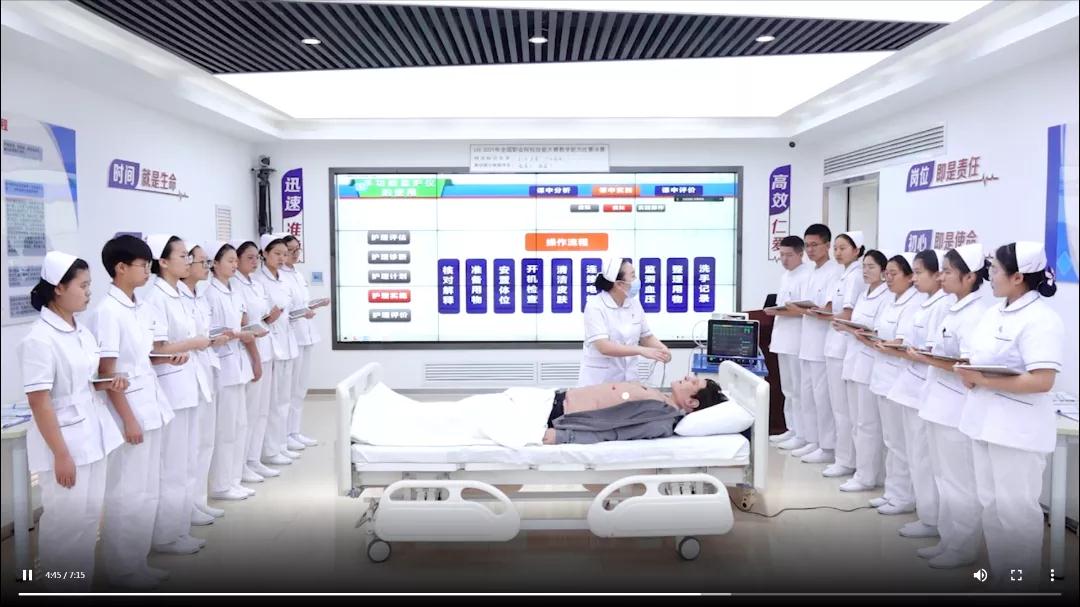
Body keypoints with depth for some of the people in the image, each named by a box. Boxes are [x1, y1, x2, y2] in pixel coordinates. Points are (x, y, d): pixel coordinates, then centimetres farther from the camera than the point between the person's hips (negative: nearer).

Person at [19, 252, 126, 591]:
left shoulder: (82, 332, 7)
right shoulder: (39, 340, -17)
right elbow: (39, 402, -18)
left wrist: (108, 384, 0)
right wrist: (61, 454, -19)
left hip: (92, 434, 8)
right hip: (62, 439, -8)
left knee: (91, 516, 14)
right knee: (65, 523, 2)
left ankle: (81, 588, 27)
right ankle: (61, 593, 17)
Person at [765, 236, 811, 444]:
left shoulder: (806, 276, -12)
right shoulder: (785, 276, 16)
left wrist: (779, 312, -24)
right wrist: (774, 337, 20)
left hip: (797, 342, -9)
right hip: (783, 340, 9)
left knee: (798, 390, -3)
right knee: (788, 389, 14)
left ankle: (801, 433, 5)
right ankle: (791, 428, 23)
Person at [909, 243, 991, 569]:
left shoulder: (976, 314, -17)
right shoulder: (957, 310, 12)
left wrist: (927, 359, -23)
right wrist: (923, 353, 6)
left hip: (959, 409, -10)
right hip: (942, 405, 10)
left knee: (960, 482, 3)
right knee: (945, 478, 17)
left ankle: (964, 549, 16)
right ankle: (949, 540, 29)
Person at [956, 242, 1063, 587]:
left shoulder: (1041, 320, -16)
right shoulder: (996, 312, 11)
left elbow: (1042, 381, -24)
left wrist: (984, 380, -23)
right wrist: (967, 373, -3)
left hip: (1018, 428, -9)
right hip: (986, 420, 9)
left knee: (1015, 508, 0)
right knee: (990, 503, 16)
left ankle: (1025, 583, 15)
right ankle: (1000, 576, 29)